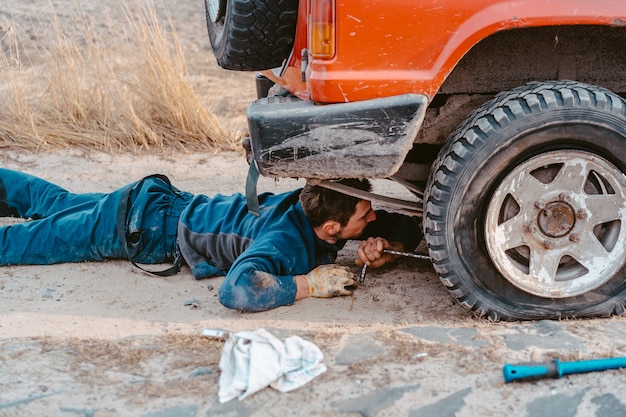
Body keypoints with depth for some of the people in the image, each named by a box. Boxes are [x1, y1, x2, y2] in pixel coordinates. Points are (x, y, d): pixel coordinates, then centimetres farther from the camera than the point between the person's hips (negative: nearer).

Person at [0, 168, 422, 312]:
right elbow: (237, 290, -55)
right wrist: (309, 282, -42)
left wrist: (375, 249, -19)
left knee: (52, 201, 27)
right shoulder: (289, 241, -37)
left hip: (160, 199, 7)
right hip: (138, 228, -7)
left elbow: (395, 223, 3)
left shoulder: (315, 197, -15)